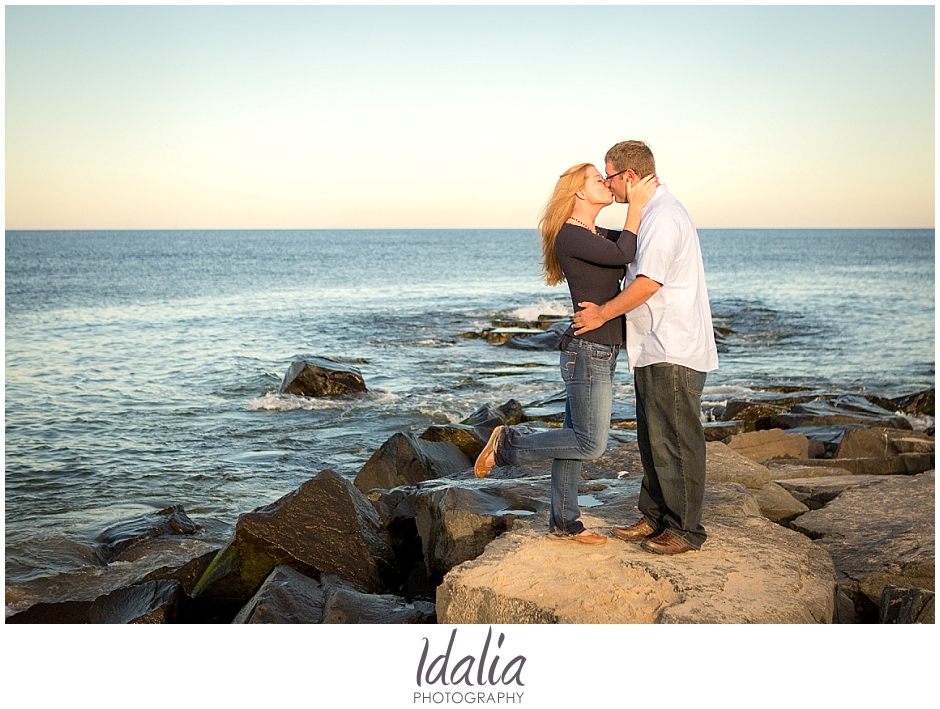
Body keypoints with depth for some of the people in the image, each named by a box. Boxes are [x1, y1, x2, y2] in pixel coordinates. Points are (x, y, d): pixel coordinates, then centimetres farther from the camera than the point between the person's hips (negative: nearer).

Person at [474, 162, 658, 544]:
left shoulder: (596, 236, 15)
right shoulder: (569, 235, -14)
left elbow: (633, 243, 16)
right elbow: (622, 254, -22)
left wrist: (643, 200, 3)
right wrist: (636, 204, -14)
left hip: (600, 353, 9)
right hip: (588, 351, -9)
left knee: (576, 438, 12)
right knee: (590, 443, -6)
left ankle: (564, 522, 20)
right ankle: (507, 444, 7)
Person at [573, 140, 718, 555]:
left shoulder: (663, 217, -16)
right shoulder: (653, 214, 18)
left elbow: (648, 283, -22)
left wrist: (602, 314, -12)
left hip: (675, 353, -11)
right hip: (653, 350, 11)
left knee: (675, 442, -3)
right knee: (652, 440, 16)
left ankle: (685, 530, 7)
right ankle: (655, 518, 26)